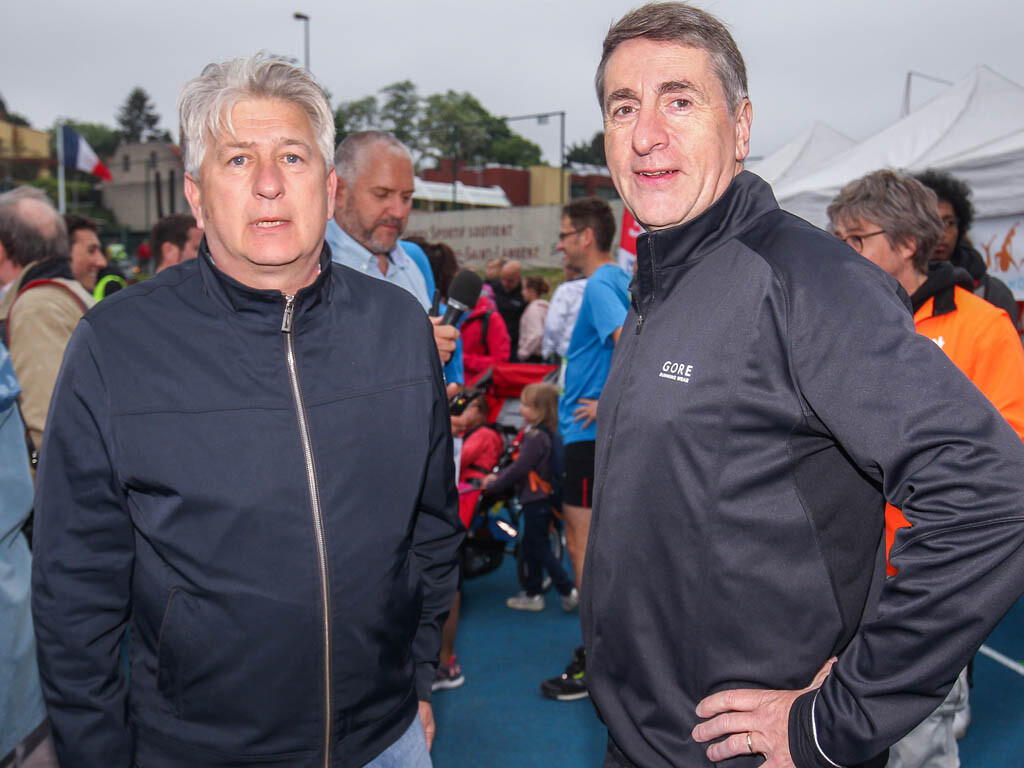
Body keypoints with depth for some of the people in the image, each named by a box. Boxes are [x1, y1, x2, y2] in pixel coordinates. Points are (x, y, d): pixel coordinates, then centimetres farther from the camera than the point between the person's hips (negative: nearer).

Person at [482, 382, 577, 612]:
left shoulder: (537, 437, -22)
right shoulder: (545, 433, 8)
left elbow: (519, 469, -21)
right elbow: (520, 464, 15)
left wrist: (493, 485, -11)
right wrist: (497, 476, 9)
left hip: (537, 500, -10)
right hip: (537, 500, 10)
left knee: (538, 547, 0)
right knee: (531, 546, 16)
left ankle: (568, 590, 5)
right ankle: (533, 594, 26)